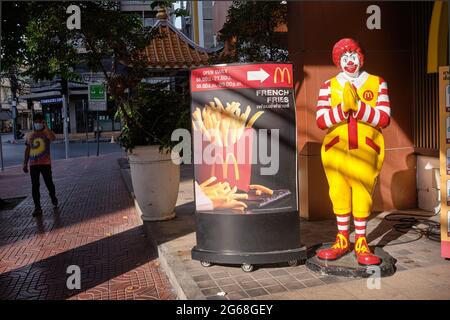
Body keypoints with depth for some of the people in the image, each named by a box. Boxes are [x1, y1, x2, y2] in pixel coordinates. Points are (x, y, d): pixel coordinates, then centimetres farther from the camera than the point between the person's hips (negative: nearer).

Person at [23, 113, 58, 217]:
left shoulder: (46, 133, -2)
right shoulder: (29, 135, 9)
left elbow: (52, 138, -28)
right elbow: (27, 150, 14)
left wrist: (46, 127, -23)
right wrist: (25, 164, 11)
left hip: (45, 163, -3)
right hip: (33, 164, 3)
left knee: (49, 183, 4)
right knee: (35, 186, 1)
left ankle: (53, 199, 34)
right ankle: (37, 207, 7)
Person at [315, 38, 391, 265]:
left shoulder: (377, 83, 5)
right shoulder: (329, 86, 5)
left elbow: (384, 118, -7)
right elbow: (321, 121, -6)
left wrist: (357, 106, -17)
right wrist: (343, 107, -19)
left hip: (367, 151, -1)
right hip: (336, 150, 1)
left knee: (363, 196, 1)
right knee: (339, 195, 7)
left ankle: (361, 243, 17)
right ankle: (342, 241, 23)